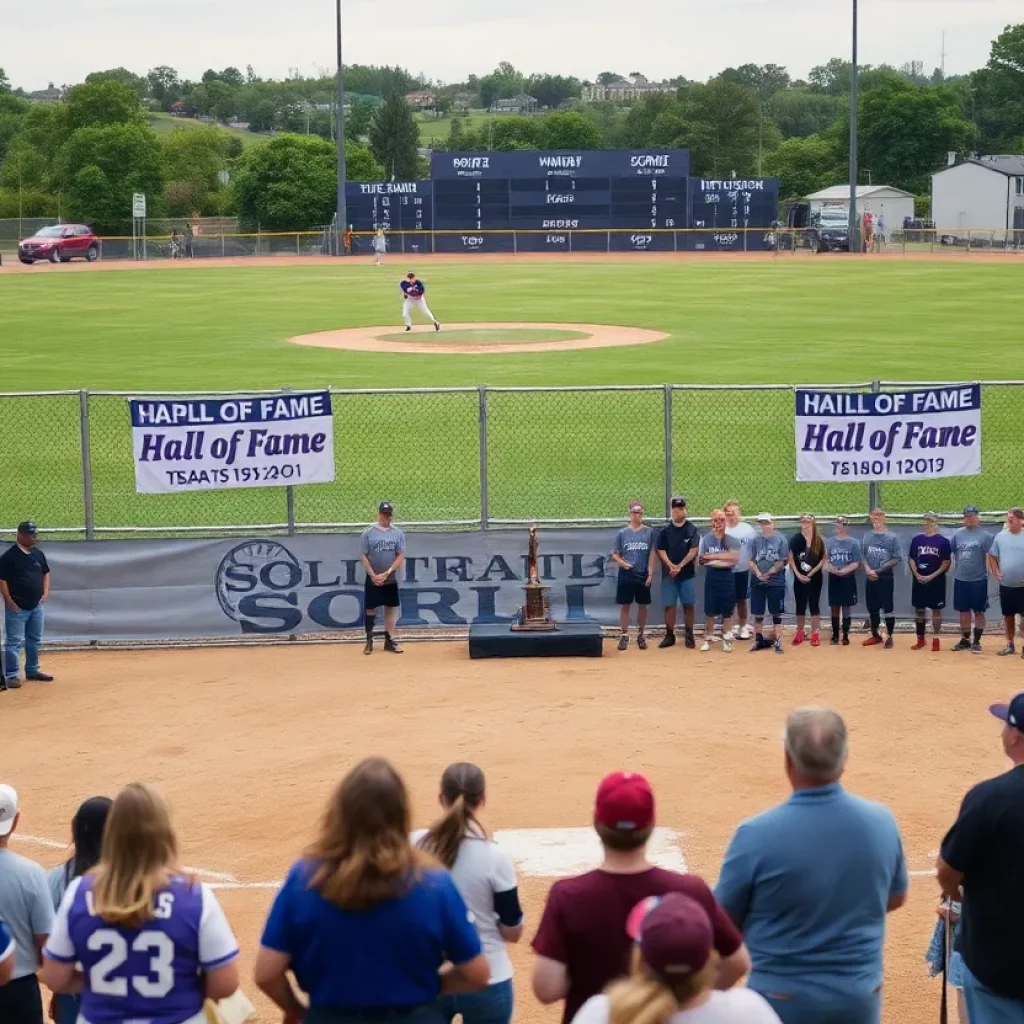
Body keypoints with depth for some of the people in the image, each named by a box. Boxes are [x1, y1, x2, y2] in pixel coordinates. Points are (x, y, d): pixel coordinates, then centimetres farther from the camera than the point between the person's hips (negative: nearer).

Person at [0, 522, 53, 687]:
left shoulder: (38, 554, 8)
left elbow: (46, 573, 20)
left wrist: (45, 592, 7)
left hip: (36, 606, 7)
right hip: (17, 607, -7)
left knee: (35, 640, 16)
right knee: (14, 642, -6)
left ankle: (32, 670, 29)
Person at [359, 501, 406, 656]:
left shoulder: (398, 533, 2)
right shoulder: (368, 533, -4)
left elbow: (401, 556, -3)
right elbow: (363, 556, -4)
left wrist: (386, 573, -12)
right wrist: (373, 575, -12)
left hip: (391, 580, 2)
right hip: (372, 580, -2)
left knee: (391, 608, 7)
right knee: (370, 609, 2)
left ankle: (389, 640, 15)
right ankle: (369, 641, 10)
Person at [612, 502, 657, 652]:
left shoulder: (649, 532, 0)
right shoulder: (622, 533, 1)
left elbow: (652, 554, 0)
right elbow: (614, 555, 5)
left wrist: (650, 573, -6)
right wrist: (623, 563, -15)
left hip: (643, 575, 0)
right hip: (626, 575, 0)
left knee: (642, 605, 8)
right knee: (625, 605, 1)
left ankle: (640, 635, 19)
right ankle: (624, 636, 8)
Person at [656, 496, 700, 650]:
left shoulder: (692, 530, -1)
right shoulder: (664, 530, 3)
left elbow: (694, 550, -8)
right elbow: (661, 551, 0)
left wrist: (680, 566, -17)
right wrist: (671, 566, -14)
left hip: (688, 574, -1)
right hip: (668, 574, 1)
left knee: (688, 605, 2)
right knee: (669, 605, 2)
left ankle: (689, 636, 9)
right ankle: (669, 635, 10)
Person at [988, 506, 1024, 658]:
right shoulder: (1000, 536, 4)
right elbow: (992, 556, 14)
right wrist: (996, 572, 1)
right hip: (1005, 585, 4)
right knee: (1008, 615, 13)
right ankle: (1010, 644, 24)